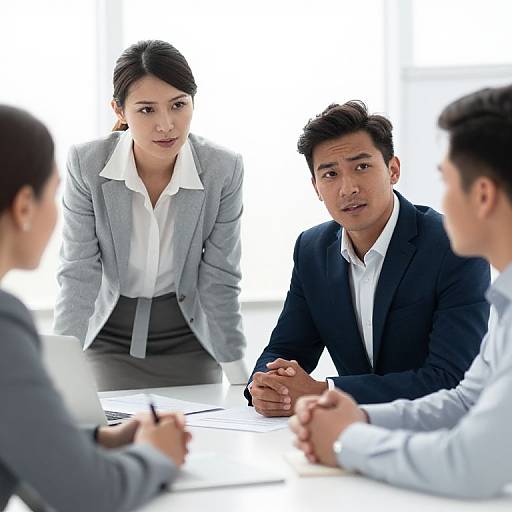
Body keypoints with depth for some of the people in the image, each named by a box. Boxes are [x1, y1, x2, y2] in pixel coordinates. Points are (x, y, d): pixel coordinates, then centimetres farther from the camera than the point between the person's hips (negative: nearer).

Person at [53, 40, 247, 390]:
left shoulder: (224, 170, -16)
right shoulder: (86, 164, -18)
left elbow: (220, 282, -10)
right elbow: (78, 276, -13)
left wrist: (240, 380, -10)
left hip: (190, 346, 1)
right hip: (110, 341, 0)